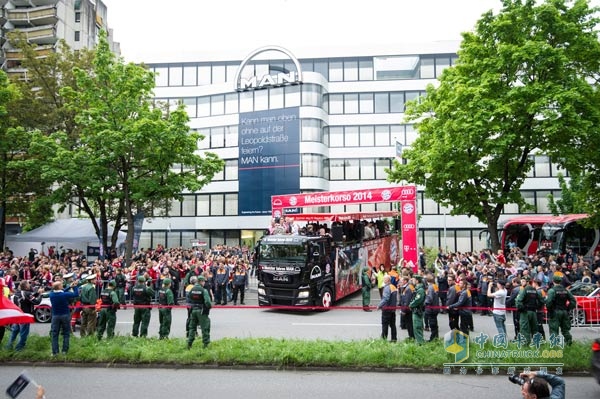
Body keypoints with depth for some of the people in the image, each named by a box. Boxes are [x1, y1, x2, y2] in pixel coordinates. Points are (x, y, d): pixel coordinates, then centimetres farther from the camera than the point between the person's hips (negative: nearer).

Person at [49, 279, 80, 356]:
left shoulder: (51, 294, -9)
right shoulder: (65, 294, -19)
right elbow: (76, 294, -8)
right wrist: (75, 286, 3)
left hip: (55, 316, 2)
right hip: (65, 315, -2)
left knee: (54, 334, 9)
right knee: (66, 333, 9)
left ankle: (55, 351, 8)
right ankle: (65, 350, 9)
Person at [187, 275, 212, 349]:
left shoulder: (191, 290, 1)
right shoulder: (203, 290, -15)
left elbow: (188, 300, 6)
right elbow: (207, 301, -20)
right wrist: (208, 307, -3)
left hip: (193, 310, 5)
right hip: (201, 310, -5)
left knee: (192, 327, 16)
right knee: (205, 328, 6)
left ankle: (189, 344, 17)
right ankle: (206, 343, 10)